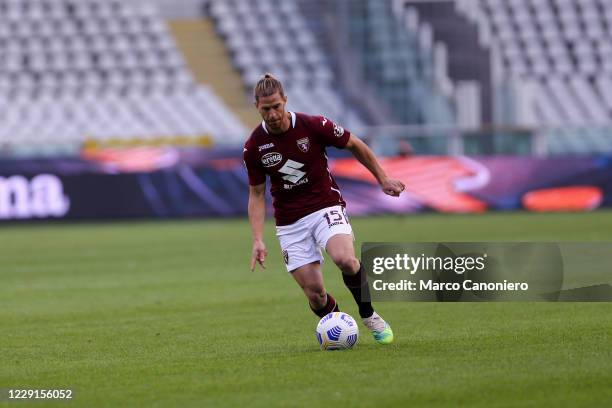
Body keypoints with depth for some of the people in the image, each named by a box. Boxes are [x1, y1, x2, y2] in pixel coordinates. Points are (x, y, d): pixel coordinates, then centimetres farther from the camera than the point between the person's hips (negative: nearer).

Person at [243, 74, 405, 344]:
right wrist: (258, 240, -7)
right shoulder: (254, 147, -6)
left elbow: (355, 145, 4)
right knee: (314, 292, -8)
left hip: (326, 207, -2)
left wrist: (382, 179, 9)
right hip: (290, 223, 2)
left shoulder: (313, 126, -12)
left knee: (344, 259, -31)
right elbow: (256, 194, 3)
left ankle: (369, 315, -6)